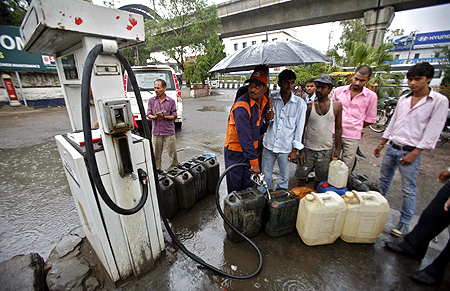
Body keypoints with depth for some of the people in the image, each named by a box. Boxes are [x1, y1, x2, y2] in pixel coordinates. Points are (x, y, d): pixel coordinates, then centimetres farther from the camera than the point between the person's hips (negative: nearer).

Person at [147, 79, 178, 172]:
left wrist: (164, 116, -18)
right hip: (156, 131, 2)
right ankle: (157, 170, 30)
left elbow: (174, 116, -2)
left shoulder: (171, 101, -1)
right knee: (156, 153, 12)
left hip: (169, 131, -2)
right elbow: (148, 114, 7)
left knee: (172, 153, 3)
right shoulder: (151, 100, 6)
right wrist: (155, 117, -16)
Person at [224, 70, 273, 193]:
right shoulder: (241, 106, -26)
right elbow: (245, 137, -29)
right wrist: (254, 162, -27)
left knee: (248, 185, 19)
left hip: (251, 148, 7)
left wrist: (267, 119, -12)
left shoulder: (264, 102, -1)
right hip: (235, 150, -6)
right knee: (235, 188, 10)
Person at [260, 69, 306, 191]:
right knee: (265, 177, 14)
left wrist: (295, 149, -3)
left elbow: (299, 127, -1)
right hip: (269, 145, 2)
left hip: (286, 148, -1)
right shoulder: (271, 99, 0)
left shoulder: (299, 103, -3)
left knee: (284, 179, 13)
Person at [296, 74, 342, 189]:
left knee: (320, 179, 14)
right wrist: (301, 150, -6)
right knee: (302, 177, 7)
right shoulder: (309, 105, -3)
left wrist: (337, 149, 3)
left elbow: (338, 128, 6)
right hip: (308, 149, -1)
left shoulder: (337, 105, 0)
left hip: (326, 150, 1)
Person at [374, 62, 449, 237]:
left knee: (409, 189, 3)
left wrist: (414, 153, -15)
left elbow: (432, 132, -10)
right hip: (392, 148, 5)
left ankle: (404, 223, 17)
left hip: (410, 152, -5)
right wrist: (381, 144, 14)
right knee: (383, 180, 14)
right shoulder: (403, 99, 9)